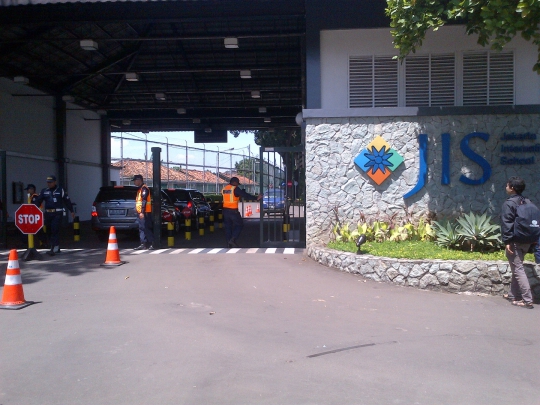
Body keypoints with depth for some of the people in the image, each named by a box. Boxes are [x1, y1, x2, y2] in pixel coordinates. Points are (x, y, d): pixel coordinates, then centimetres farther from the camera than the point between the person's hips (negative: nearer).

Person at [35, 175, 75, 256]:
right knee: (49, 231, 7)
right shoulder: (44, 191, 12)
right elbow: (38, 201, 6)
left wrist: (71, 211, 8)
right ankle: (56, 248, 19)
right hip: (47, 213, 5)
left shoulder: (60, 190, 3)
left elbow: (67, 201, 7)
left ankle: (54, 248, -15)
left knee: (55, 230, -14)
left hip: (57, 213, -4)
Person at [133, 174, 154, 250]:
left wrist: (142, 212, -24)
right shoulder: (140, 189, 19)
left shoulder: (144, 188, -13)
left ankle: (152, 243, -8)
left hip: (144, 213, -10)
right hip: (140, 212, 10)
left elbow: (144, 201, -20)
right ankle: (143, 244, 14)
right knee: (141, 228, 10)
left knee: (146, 229, -10)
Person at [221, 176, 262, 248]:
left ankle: (229, 243, 13)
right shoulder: (235, 189, -10)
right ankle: (233, 240, -5)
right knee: (239, 225, 6)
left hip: (225, 209, 7)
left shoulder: (224, 189, 10)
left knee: (228, 226, 12)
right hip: (233, 210, -7)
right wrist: (256, 198, -12)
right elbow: (245, 195, -14)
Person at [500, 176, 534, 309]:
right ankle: (514, 295, 26)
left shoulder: (509, 203, -11)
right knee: (517, 268, 18)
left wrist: (507, 241, -18)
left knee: (518, 269, -7)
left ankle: (527, 300, -10)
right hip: (526, 240, 8)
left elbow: (506, 223, -18)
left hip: (515, 241, -8)